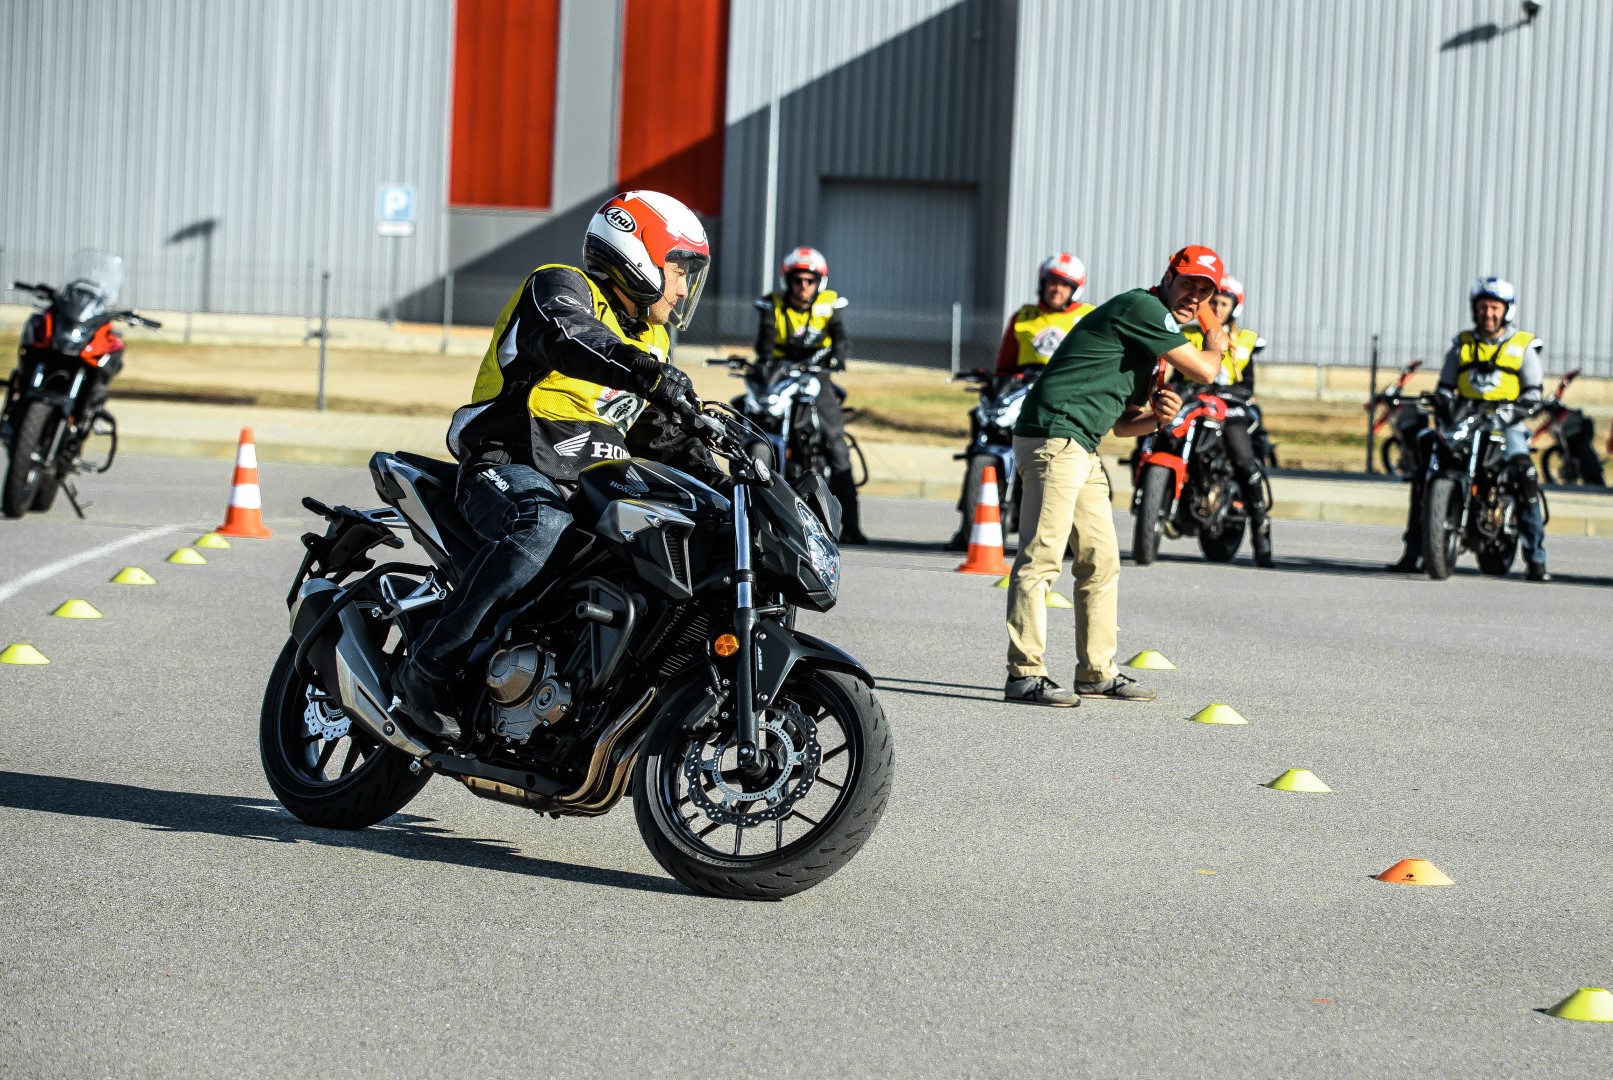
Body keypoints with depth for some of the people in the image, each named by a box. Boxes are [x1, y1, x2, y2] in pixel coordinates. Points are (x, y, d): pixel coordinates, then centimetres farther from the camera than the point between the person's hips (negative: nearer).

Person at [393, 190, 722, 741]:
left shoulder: (651, 339, 24)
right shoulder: (559, 288, -4)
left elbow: (659, 432, 23)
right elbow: (566, 336, -28)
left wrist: (706, 470, 2)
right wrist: (645, 370, -46)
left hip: (592, 489, 8)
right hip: (511, 472, -8)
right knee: (544, 527, -39)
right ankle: (427, 669, -34)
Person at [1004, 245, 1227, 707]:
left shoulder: (1154, 339, 22)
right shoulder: (1143, 308, -8)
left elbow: (1122, 422, 26)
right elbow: (1203, 370, -11)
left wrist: (1157, 416, 4)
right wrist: (1216, 345, 12)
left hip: (1082, 449, 11)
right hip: (1054, 438, -11)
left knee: (1101, 559, 14)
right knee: (1043, 555, -13)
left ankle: (1097, 672, 21)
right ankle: (1025, 674, -16)